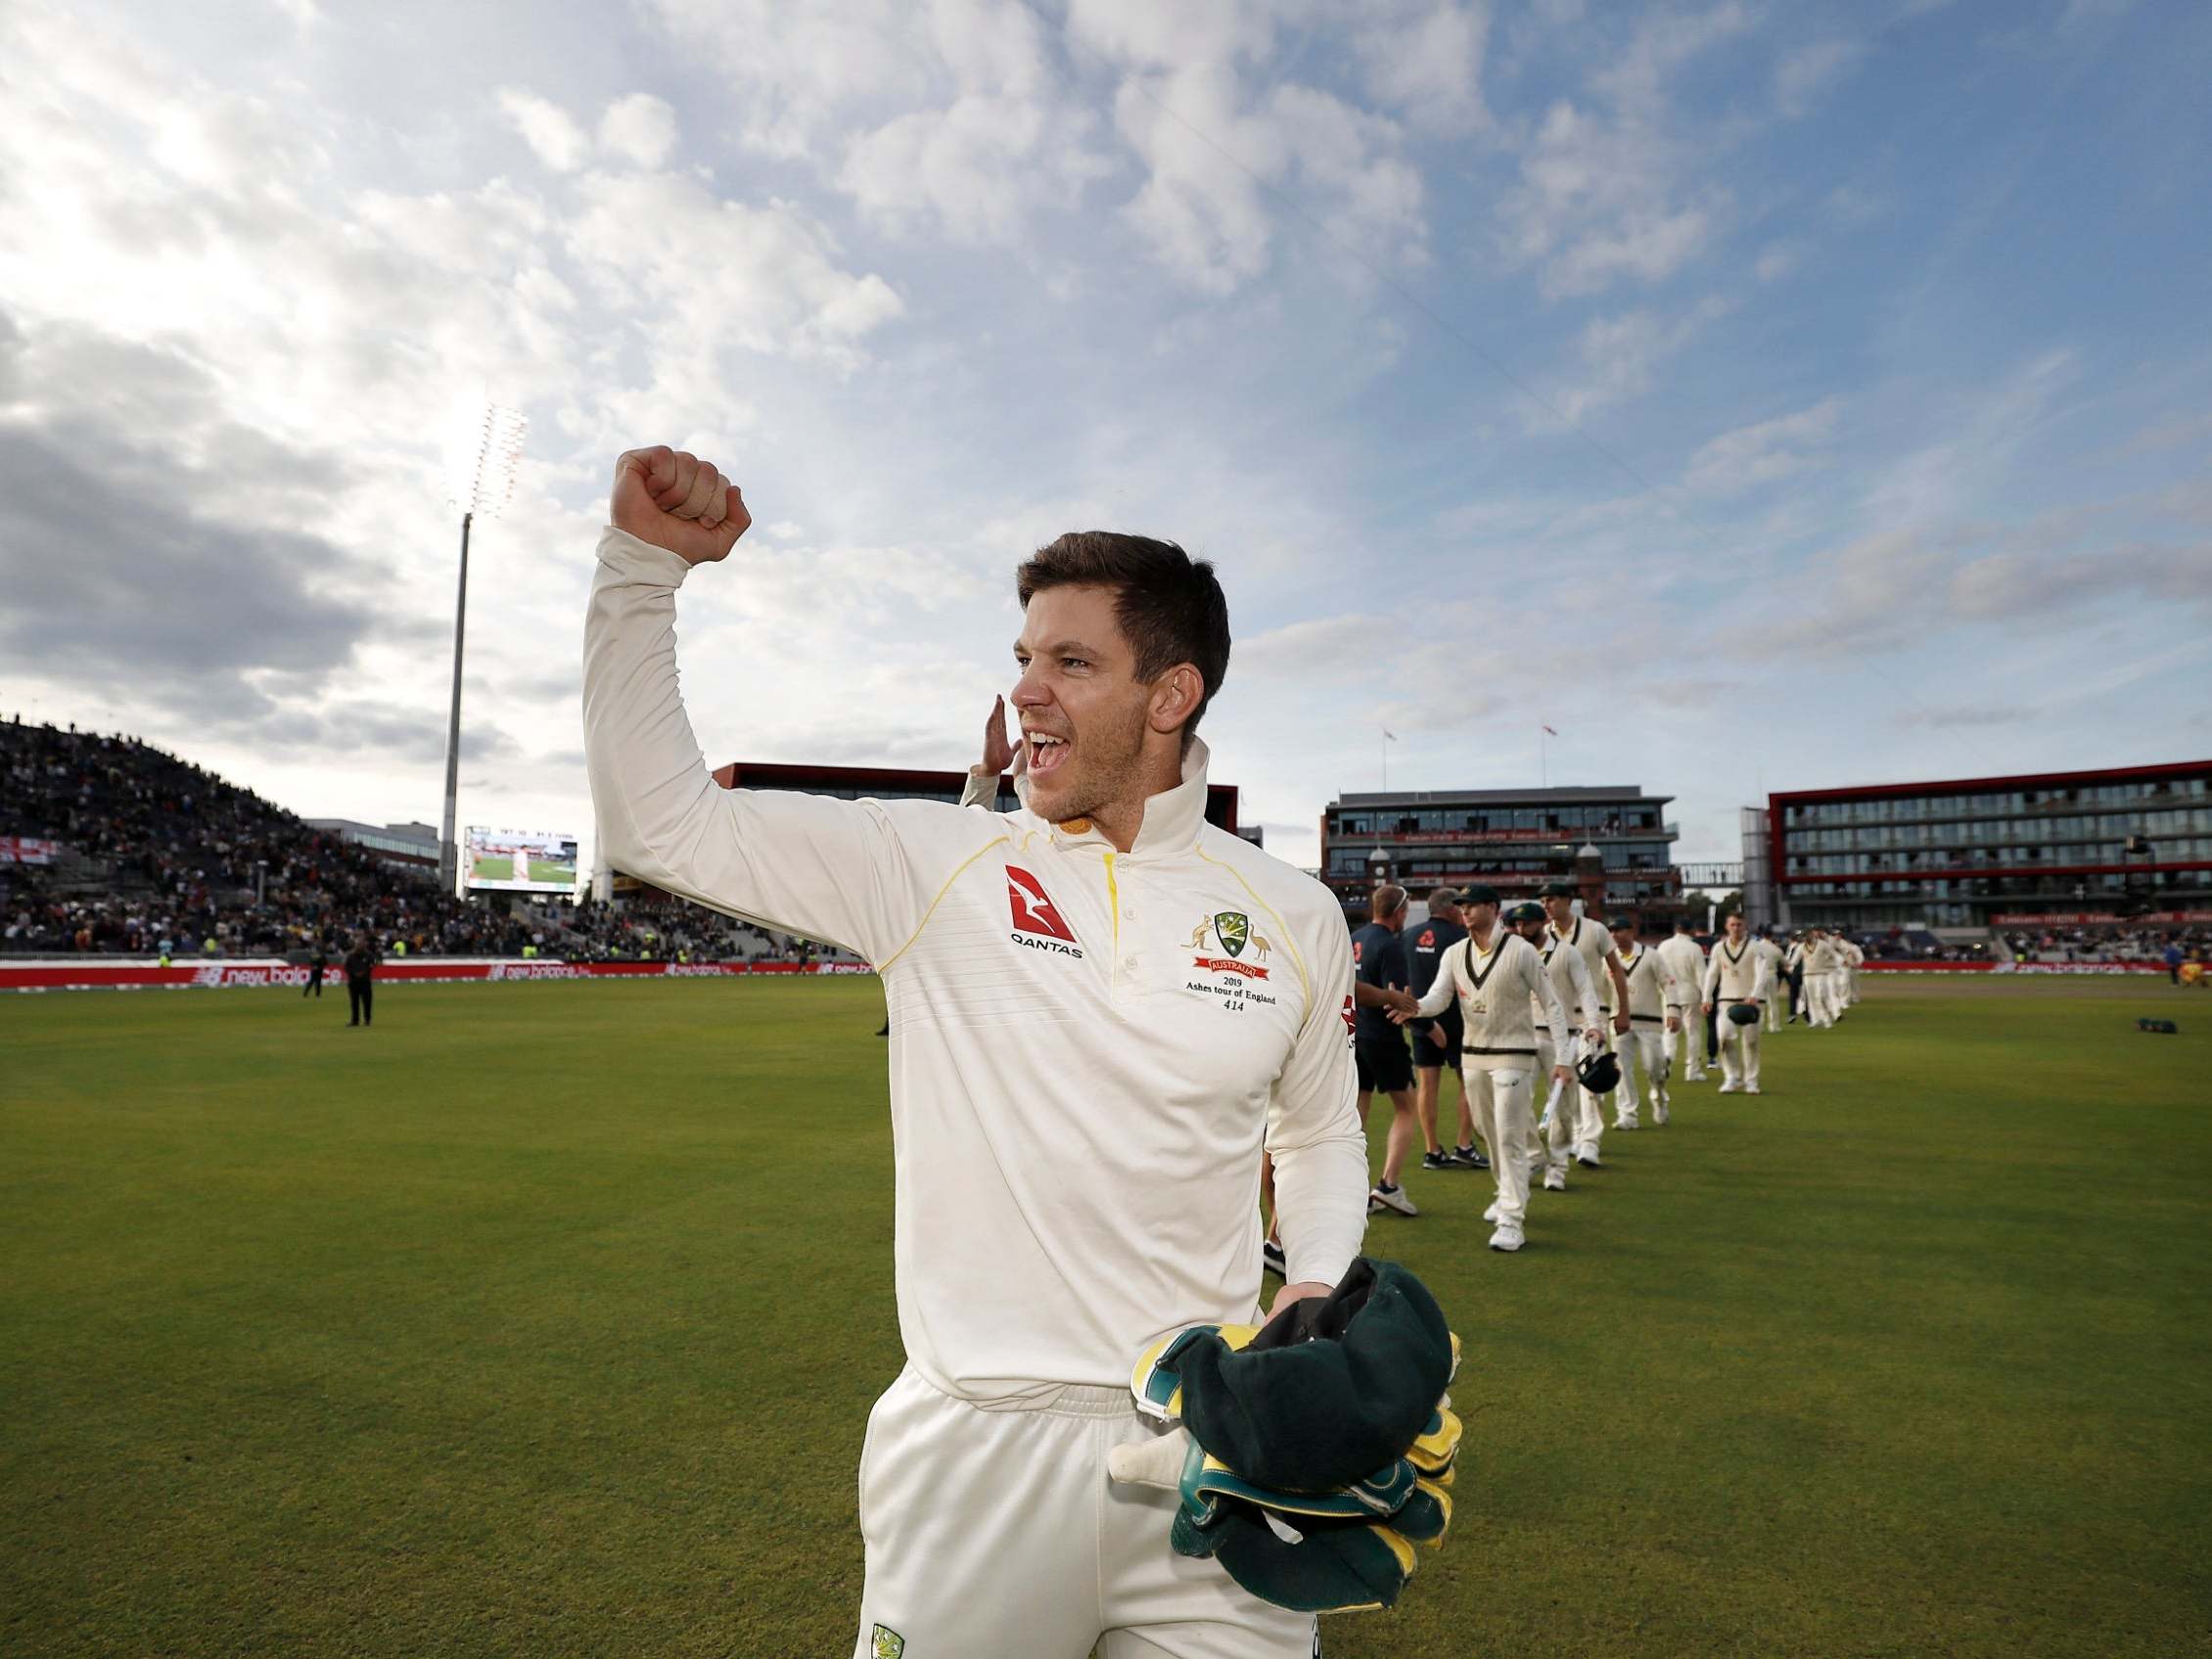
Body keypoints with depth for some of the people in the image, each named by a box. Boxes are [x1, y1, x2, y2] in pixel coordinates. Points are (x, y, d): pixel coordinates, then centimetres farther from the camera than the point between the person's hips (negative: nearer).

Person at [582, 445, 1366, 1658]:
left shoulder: (1295, 919, 0)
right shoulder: (930, 866, -6)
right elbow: (661, 821, -7)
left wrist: (1320, 1286, -2)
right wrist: (645, 560, -12)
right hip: (973, 1460, -1)